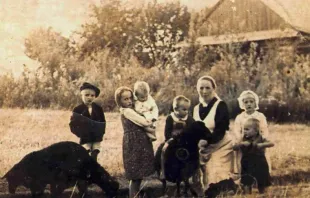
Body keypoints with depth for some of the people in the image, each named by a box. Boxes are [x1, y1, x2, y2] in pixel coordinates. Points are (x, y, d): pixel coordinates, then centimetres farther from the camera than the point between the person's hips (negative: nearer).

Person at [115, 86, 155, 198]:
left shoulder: (128, 110, 14)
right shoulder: (127, 111, -15)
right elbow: (144, 122, -19)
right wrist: (151, 121, 0)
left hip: (138, 143, 9)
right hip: (134, 144, -9)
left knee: (138, 174, 13)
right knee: (136, 175, -6)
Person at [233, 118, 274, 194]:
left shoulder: (260, 139, -8)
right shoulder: (244, 139, -1)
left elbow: (271, 144, -20)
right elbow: (235, 148, -5)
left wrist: (262, 145, -34)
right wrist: (241, 144, -23)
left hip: (259, 166, -1)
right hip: (247, 167, 1)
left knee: (261, 185, 11)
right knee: (246, 185, -6)